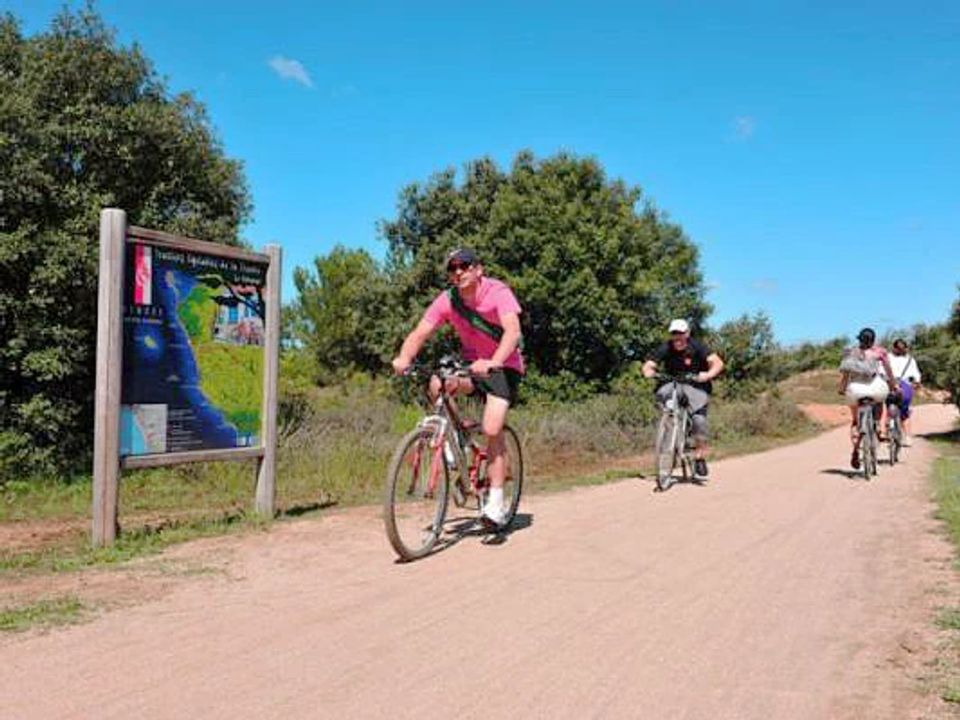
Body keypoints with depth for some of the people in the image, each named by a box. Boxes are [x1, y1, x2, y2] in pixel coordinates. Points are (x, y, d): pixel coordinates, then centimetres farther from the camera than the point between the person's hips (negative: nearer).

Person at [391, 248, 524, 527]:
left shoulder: (498, 292, -20)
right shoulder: (447, 300, -9)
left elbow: (513, 331, -34)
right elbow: (419, 334, -16)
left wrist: (493, 362, -51)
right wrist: (404, 358, -38)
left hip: (504, 366, -4)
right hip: (471, 363, 4)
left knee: (492, 430, -18)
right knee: (438, 384, -27)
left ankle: (496, 502, -7)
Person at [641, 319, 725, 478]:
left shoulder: (696, 347, -13)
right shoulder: (666, 349, -8)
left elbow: (717, 363, -20)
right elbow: (648, 365, -12)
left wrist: (708, 374, -40)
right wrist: (648, 372, -36)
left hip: (695, 386, -2)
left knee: (699, 419, -20)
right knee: (662, 394, -31)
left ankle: (700, 457, -2)